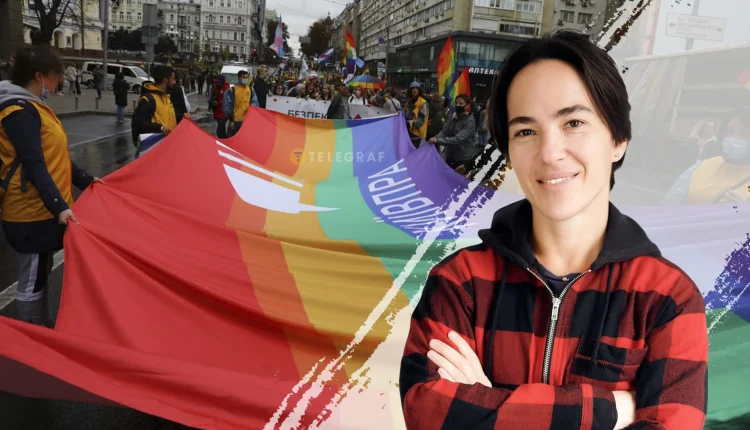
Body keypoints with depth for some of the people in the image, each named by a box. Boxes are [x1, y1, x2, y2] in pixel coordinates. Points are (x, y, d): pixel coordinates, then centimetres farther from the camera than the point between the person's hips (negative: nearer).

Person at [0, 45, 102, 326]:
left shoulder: (33, 107, 14)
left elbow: (54, 156, 20)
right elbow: (34, 166, -26)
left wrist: (85, 180, 23)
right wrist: (59, 206, -33)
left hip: (44, 211, 10)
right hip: (33, 214, -10)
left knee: (41, 277, 19)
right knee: (32, 283, 0)